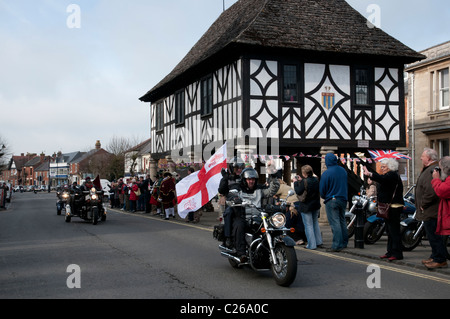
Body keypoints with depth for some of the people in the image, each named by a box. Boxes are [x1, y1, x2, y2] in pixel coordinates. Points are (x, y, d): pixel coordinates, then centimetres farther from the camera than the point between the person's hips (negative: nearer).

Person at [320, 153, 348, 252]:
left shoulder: (326, 173, -15)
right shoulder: (343, 171, 6)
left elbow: (322, 189, -9)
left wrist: (324, 197, 11)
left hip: (331, 201, -7)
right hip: (343, 199, 7)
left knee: (335, 223, -7)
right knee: (342, 221, 17)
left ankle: (337, 245, -8)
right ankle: (344, 243, 25)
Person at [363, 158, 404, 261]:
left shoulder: (392, 175, -13)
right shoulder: (389, 175, 21)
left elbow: (382, 179, -32)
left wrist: (370, 174, -42)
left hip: (394, 208, -11)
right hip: (388, 208, 11)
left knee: (394, 230, -11)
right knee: (390, 231, 14)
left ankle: (397, 253, -9)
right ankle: (390, 252, 21)